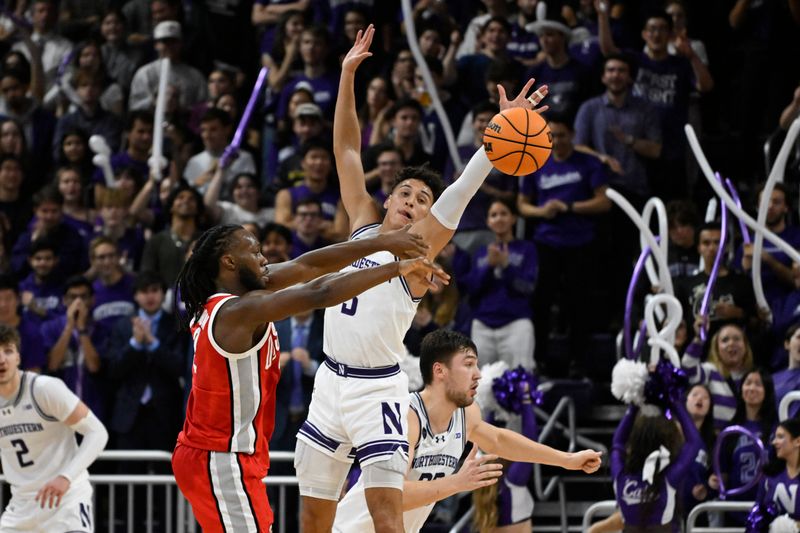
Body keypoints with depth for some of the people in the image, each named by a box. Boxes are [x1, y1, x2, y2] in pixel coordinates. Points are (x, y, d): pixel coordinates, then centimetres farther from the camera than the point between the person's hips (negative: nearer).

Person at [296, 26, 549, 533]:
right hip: (331, 382, 5)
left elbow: (461, 191, -16)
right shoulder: (363, 225, 9)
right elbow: (348, 151, 10)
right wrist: (348, 75, 5)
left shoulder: (419, 246, -3)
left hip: (378, 390, -5)